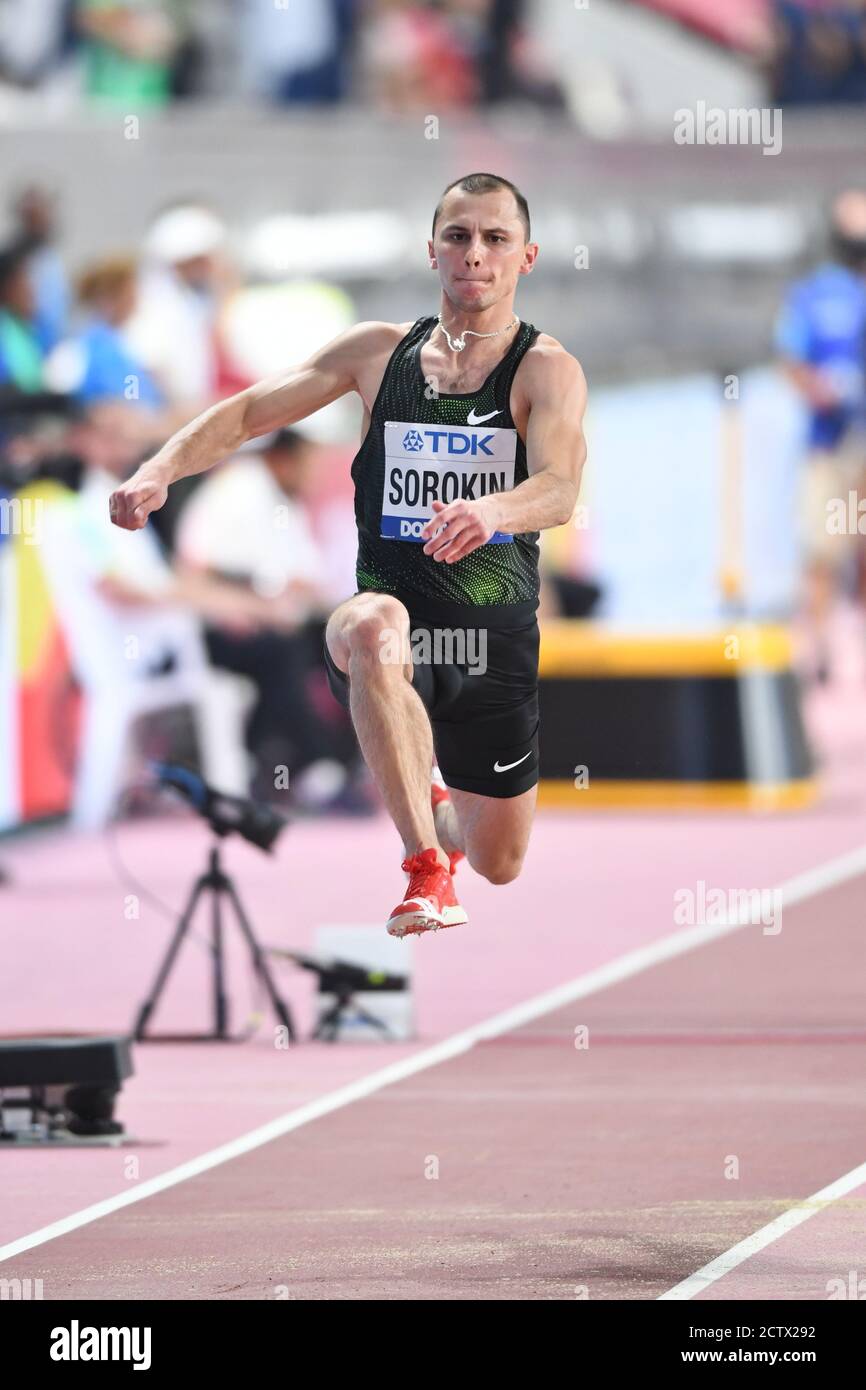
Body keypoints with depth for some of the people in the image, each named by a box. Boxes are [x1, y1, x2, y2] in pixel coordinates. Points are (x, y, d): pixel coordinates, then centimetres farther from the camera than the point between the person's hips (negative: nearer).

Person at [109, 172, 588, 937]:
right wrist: (162, 468, -14)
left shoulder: (546, 369, -5)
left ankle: (436, 812, 52)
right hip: (394, 610, 0)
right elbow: (249, 411, 5)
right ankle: (425, 871, -34)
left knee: (500, 864, 12)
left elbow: (560, 490, -23)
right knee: (373, 627, -39)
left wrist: (491, 511, -46)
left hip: (497, 637, 0)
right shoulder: (379, 351, 5)